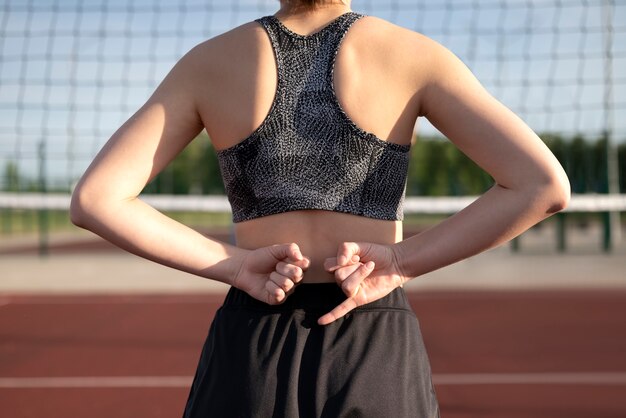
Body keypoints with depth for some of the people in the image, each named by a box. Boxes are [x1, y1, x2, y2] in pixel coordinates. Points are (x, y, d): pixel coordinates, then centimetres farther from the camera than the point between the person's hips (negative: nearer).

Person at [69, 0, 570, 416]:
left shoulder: (209, 61, 2)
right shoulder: (413, 55, -1)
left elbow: (93, 200, -5)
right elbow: (545, 185, -10)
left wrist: (234, 266, -6)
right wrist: (401, 263, -9)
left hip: (250, 355, 1)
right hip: (378, 356, -1)